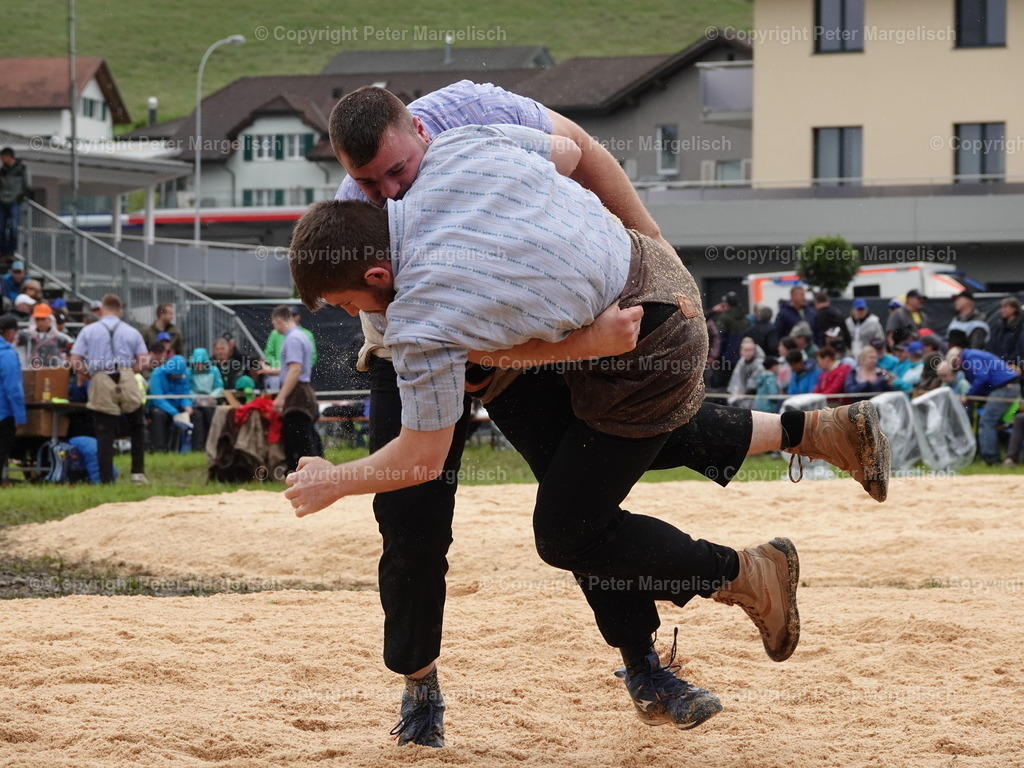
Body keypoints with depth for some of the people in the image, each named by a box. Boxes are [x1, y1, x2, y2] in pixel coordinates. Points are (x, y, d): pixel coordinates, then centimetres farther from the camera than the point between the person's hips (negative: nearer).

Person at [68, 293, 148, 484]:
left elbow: (75, 362, 1)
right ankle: (138, 472, 11)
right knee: (137, 426, 17)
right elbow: (142, 363, 4)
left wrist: (84, 375, 19)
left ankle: (106, 479, -2)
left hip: (100, 383, -1)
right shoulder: (132, 332, 12)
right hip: (127, 381, 1)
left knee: (105, 433, 3)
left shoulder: (89, 331, 7)